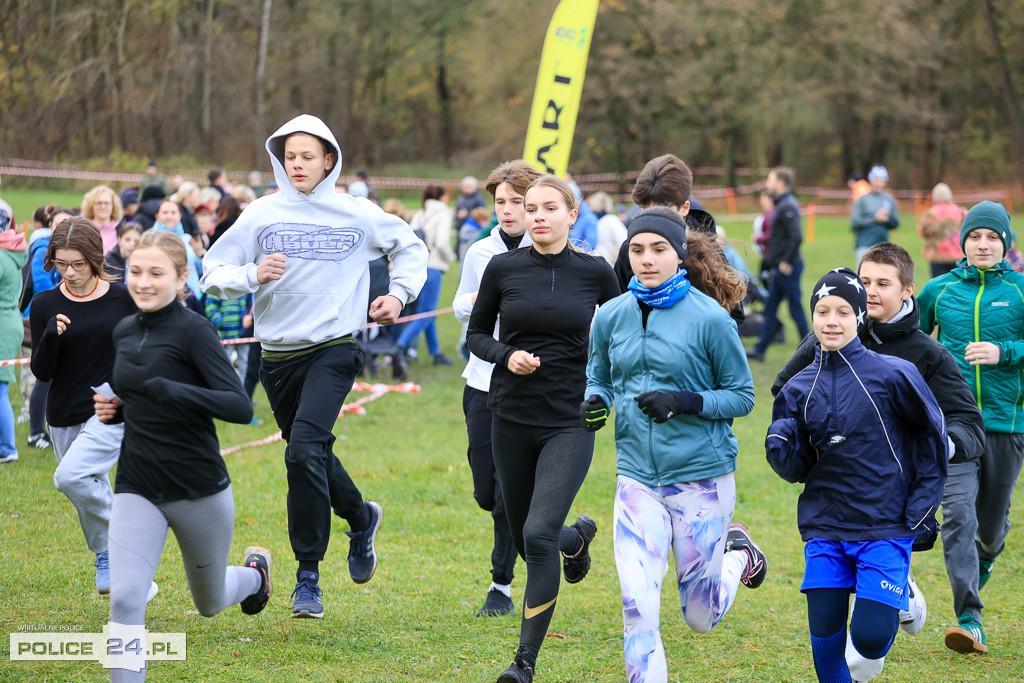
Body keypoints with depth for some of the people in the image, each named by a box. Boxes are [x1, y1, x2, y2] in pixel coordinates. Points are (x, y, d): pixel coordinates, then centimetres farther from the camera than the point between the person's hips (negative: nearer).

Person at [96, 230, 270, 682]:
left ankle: (255, 572, 53)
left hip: (199, 490, -4)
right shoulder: (124, 332, 6)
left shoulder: (193, 331, -14)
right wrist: (113, 410, 1)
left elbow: (240, 407, -22)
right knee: (125, 598, -18)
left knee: (210, 602, 19)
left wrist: (168, 391, -33)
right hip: (137, 490, 4)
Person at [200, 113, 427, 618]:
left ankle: (308, 576, -15)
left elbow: (410, 247, 20)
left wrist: (400, 293, 5)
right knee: (309, 455, 15)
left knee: (305, 450, -22)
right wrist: (253, 275, -17)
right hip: (278, 354, 4)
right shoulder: (261, 215, 3)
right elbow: (213, 273, 1)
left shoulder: (358, 215, 2)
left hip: (332, 350, -4)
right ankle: (361, 517, 45)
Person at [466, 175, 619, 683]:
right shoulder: (503, 268, -2)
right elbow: (476, 334, 9)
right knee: (527, 540, 14)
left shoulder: (595, 272, -3)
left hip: (570, 422, -3)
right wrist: (506, 355, -10)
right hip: (511, 420, 3)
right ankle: (578, 536, 52)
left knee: (539, 535, -18)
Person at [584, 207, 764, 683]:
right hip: (637, 477, 3)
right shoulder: (611, 316, 2)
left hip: (702, 476, -2)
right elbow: (600, 378, 17)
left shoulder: (710, 318, -10)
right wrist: (595, 403, -6)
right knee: (637, 607, -11)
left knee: (701, 616, 11)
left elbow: (741, 395, -3)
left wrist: (685, 402, -19)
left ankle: (737, 552, 41)